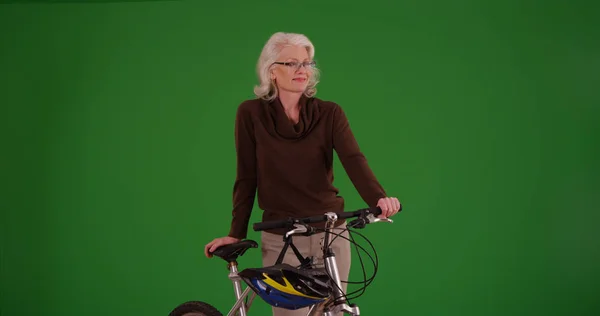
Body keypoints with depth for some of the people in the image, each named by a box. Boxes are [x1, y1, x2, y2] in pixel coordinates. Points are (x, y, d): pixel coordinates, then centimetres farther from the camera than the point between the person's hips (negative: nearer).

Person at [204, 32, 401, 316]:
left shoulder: (329, 114, -3)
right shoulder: (251, 113, -4)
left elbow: (354, 161, -17)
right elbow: (246, 178, -1)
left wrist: (379, 199, -34)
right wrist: (236, 234, -3)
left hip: (331, 236, 2)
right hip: (280, 241, -1)